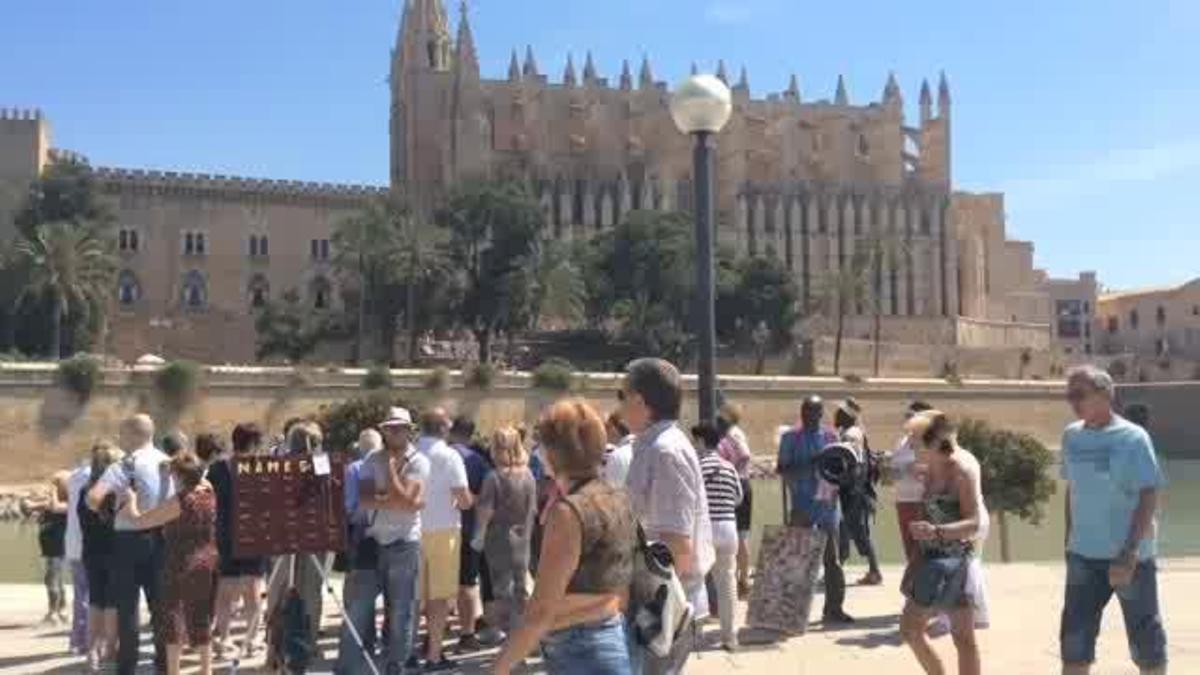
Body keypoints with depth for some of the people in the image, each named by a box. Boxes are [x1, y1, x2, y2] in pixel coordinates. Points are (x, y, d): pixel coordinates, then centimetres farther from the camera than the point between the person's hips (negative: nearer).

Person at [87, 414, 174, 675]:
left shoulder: (125, 466, -13)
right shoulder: (169, 463, 6)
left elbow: (93, 498, -23)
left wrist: (102, 511, -3)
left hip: (130, 540, -5)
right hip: (160, 538, 5)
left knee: (127, 606, 3)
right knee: (159, 602, 13)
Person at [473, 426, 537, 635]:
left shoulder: (494, 477, -17)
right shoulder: (528, 475, -2)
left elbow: (486, 511, -16)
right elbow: (533, 510, 5)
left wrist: (479, 536, -4)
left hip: (500, 539, -5)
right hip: (522, 539, 5)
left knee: (502, 586, 5)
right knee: (520, 587, 15)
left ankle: (505, 629, 8)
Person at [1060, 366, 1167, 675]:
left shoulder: (1133, 438, -12)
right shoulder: (1071, 436, 4)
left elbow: (1149, 496, -14)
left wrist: (1129, 553, -21)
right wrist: (1069, 539, 14)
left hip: (1131, 555, -4)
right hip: (1084, 556, 5)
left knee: (1145, 639, 9)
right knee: (1075, 639, 4)